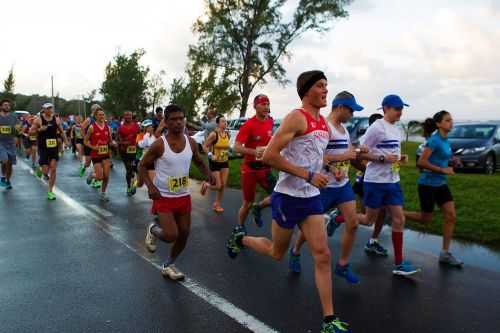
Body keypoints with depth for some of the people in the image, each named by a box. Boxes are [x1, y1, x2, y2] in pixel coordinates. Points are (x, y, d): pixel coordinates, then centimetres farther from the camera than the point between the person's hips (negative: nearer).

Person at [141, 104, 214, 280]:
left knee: (184, 234, 10)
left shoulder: (191, 142, -2)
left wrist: (208, 174, -7)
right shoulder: (159, 144, -16)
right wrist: (150, 186, -22)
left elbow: (199, 162, 14)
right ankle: (153, 230, 22)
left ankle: (169, 265, 34)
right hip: (164, 197, -5)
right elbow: (142, 166, -7)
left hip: (184, 196, 5)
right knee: (171, 235, -15)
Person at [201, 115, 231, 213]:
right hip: (215, 163, -6)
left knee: (223, 185, 4)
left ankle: (217, 204, 21)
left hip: (225, 162, 6)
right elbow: (205, 146, -12)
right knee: (218, 186, -6)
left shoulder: (228, 135, 2)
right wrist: (210, 155, -23)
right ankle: (206, 185, 26)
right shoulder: (214, 134, -16)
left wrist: (227, 152, 10)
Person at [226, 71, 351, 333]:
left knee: (322, 255, 0)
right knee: (276, 253, 12)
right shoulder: (297, 117, -15)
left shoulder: (324, 124, 11)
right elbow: (269, 156, -22)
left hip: (311, 198, 7)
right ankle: (240, 238, 40)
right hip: (288, 197, -6)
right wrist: (307, 175, -23)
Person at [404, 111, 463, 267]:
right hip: (428, 184, -8)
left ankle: (445, 253, 10)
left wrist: (452, 162, 4)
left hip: (441, 184, 8)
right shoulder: (434, 140, -16)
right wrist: (443, 170, -23)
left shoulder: (445, 140, 8)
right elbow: (421, 162, -24)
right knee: (426, 219, 4)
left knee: (451, 217, 2)